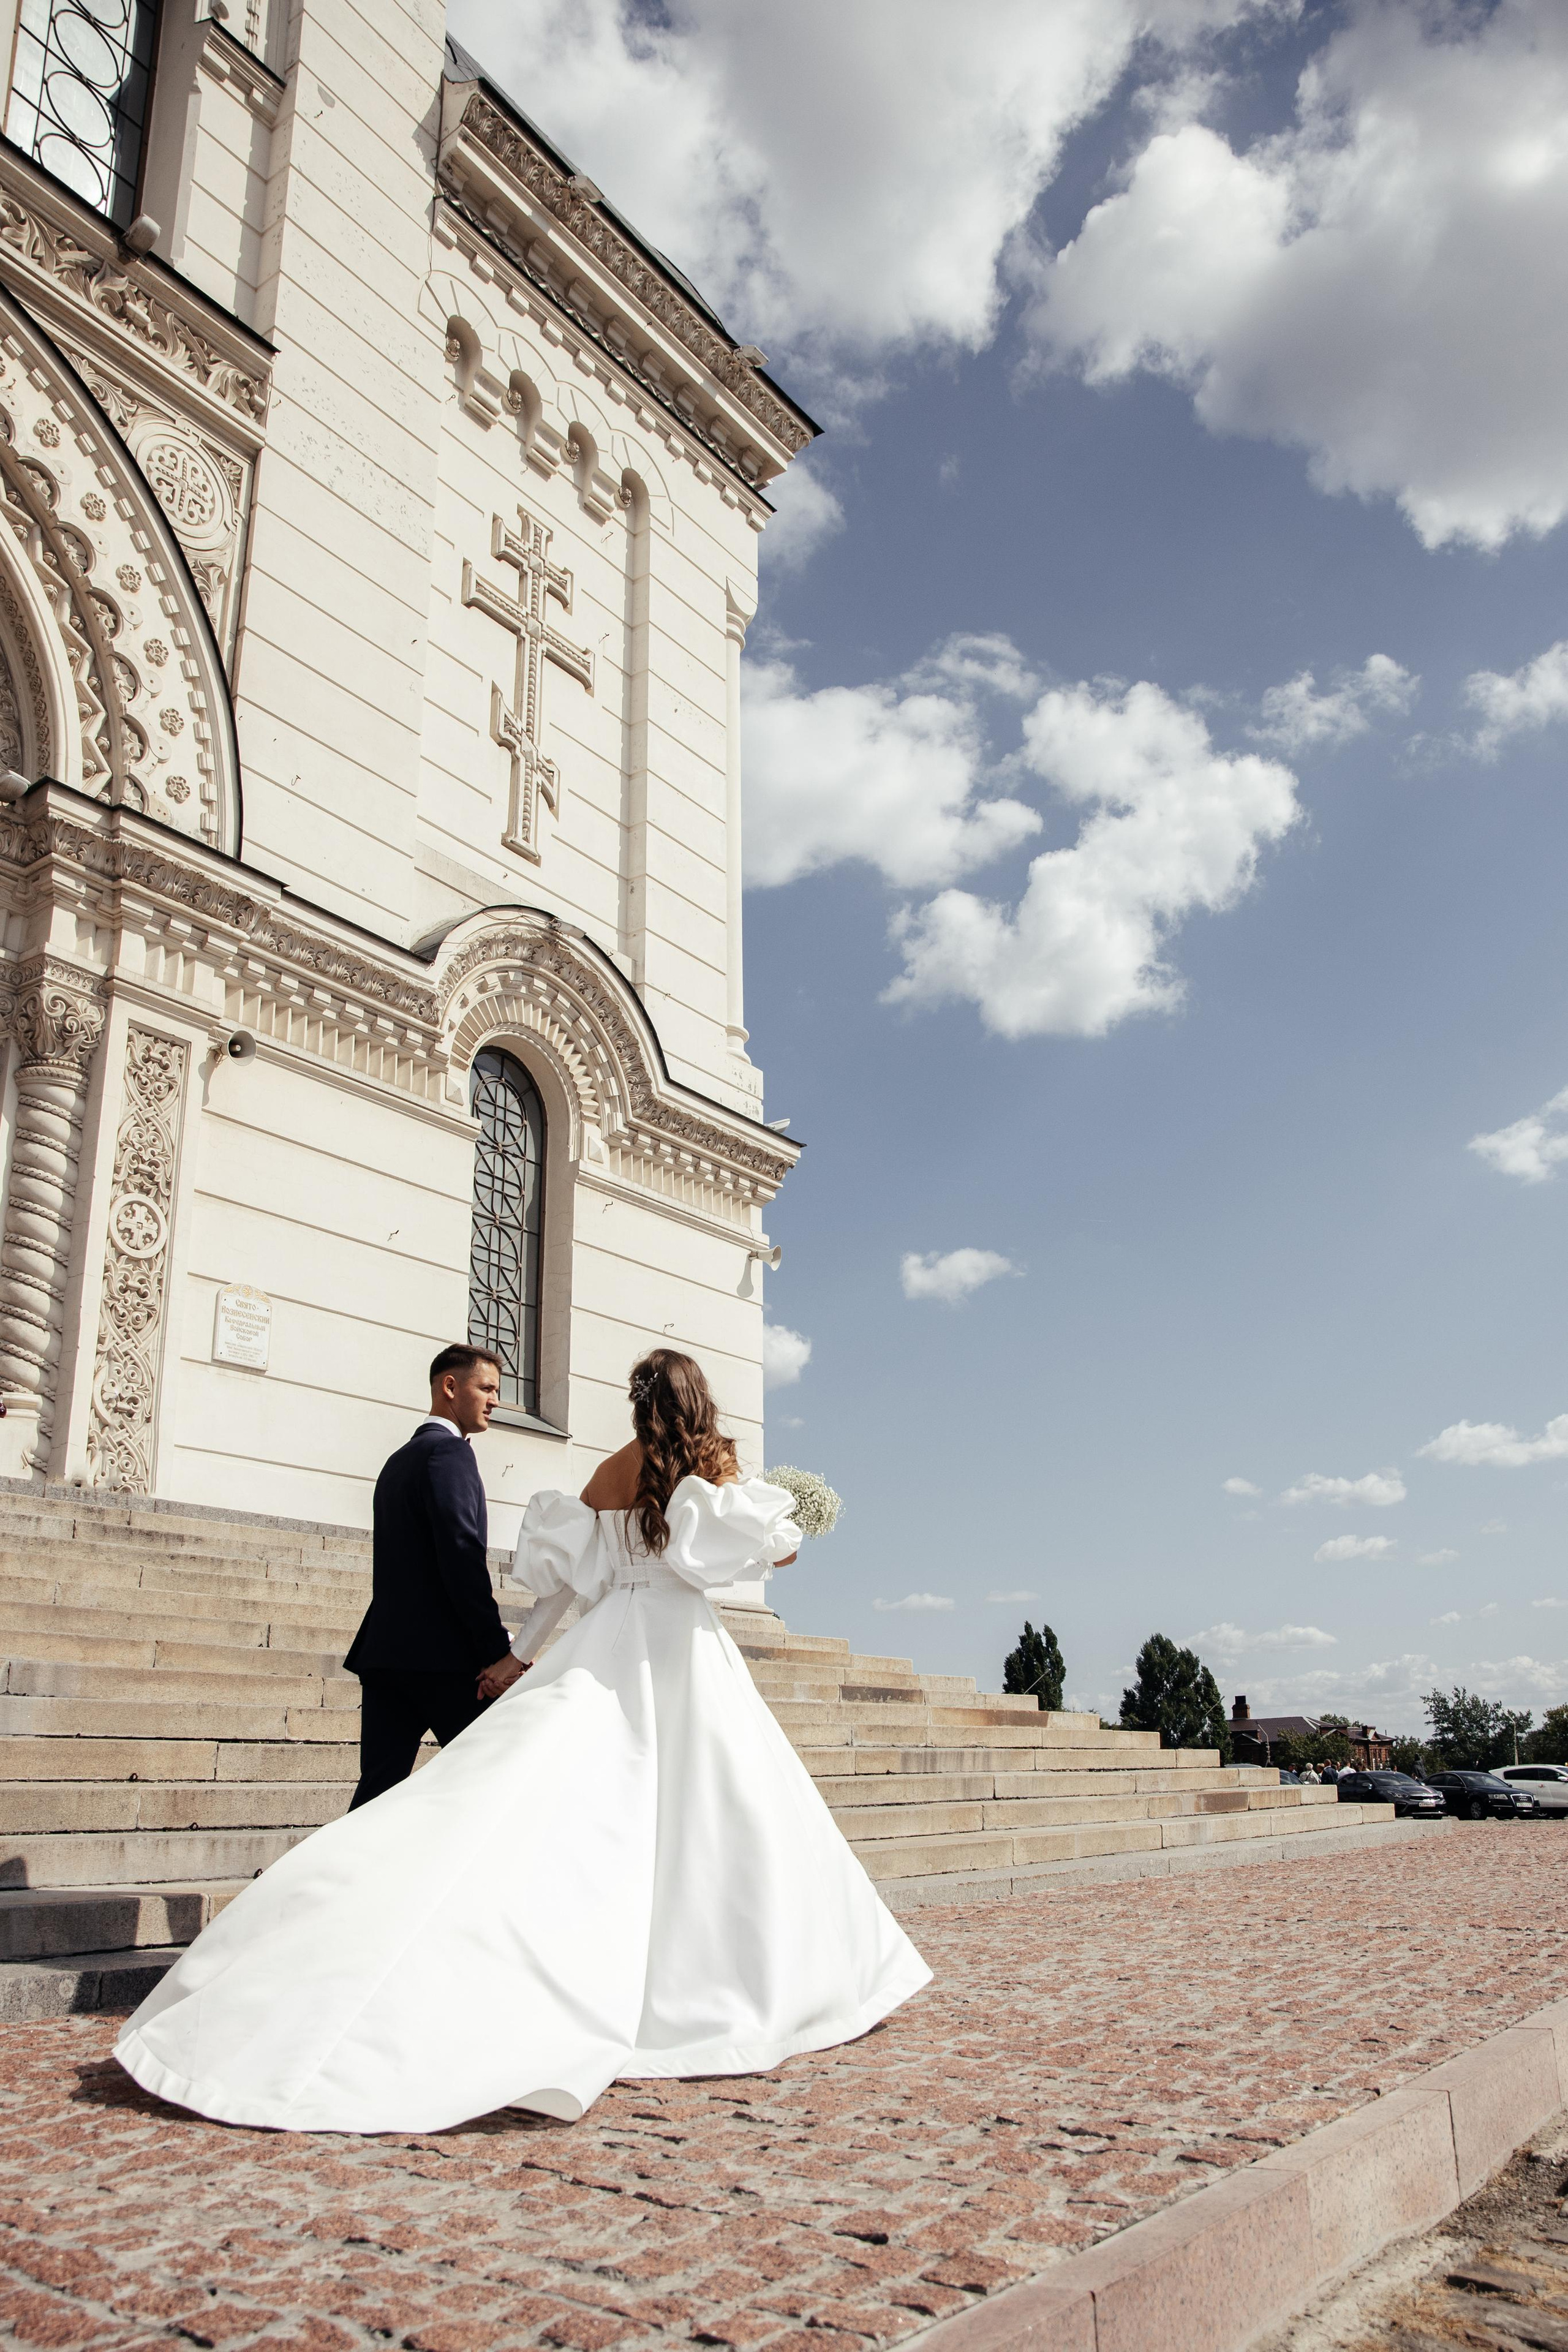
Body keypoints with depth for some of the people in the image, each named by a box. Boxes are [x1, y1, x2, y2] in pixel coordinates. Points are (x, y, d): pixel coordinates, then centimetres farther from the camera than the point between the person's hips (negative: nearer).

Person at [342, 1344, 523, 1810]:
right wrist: (499, 1651, -20)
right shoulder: (449, 1452, -8)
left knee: (379, 1787, 4)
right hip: (441, 1655, -9)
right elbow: (462, 1556, -19)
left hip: (384, 1649, 9)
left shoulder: (399, 1460, 22)